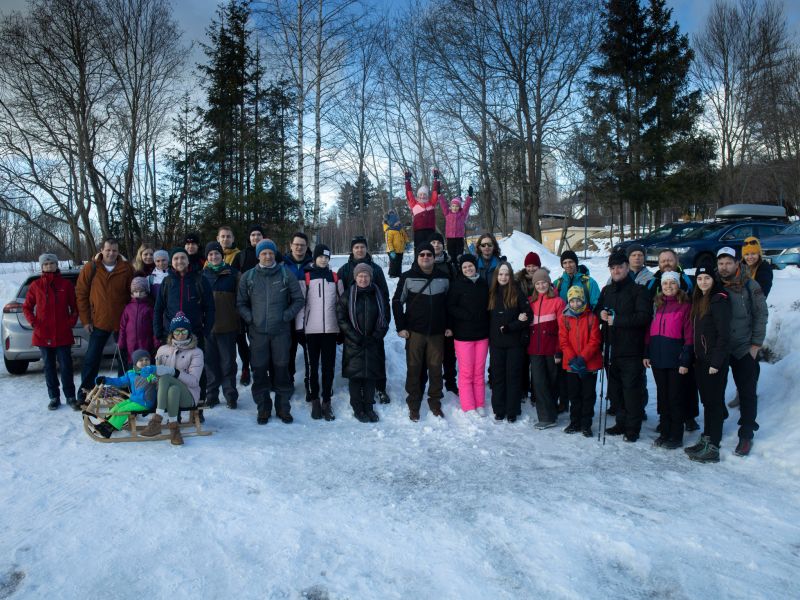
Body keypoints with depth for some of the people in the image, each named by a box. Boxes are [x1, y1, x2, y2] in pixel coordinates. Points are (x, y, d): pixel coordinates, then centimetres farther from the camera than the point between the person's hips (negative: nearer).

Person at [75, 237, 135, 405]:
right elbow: (81, 294, 0)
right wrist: (85, 319, -4)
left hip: (123, 321, 1)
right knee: (91, 359, 3)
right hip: (99, 322, 0)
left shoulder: (126, 268, -3)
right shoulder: (90, 268, -3)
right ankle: (84, 395, 12)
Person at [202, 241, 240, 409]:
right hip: (207, 325, 2)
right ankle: (211, 395, 18)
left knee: (228, 362, 3)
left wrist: (238, 320, -3)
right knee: (210, 361, 7)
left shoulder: (233, 273, 2)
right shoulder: (202, 274, 8)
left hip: (228, 326, -2)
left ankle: (230, 395, 13)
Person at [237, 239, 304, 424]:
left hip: (281, 331, -1)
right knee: (259, 371, 5)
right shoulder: (248, 277, 4)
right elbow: (241, 303, 11)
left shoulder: (286, 274, 1)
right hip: (257, 332, 1)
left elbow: (298, 300, 5)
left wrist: (285, 316, -4)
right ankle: (263, 408, 18)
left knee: (281, 370, 5)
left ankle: (283, 407, 18)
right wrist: (250, 318, -2)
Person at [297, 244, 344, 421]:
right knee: (314, 366, 5)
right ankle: (315, 400, 14)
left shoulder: (335, 278, 8)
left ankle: (327, 401, 9)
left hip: (331, 329, 2)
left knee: (329, 366, 2)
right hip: (312, 329, -1)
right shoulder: (306, 278, 1)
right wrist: (299, 327, -4)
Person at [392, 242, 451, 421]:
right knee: (413, 368, 3)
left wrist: (448, 326, 8)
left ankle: (435, 402, 20)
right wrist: (400, 327, -4)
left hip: (437, 332, 2)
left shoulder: (443, 278, 6)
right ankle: (413, 405, 14)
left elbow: (449, 303, 14)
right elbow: (397, 302, 1)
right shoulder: (408, 277, -2)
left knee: (436, 368, 6)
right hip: (414, 332, -2)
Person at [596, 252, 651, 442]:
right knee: (614, 388, 12)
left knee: (631, 389, -3)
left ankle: (633, 428, 7)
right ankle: (621, 423, 25)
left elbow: (644, 317, -16)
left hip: (630, 350, -6)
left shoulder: (638, 291, -5)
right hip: (611, 348, 6)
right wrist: (601, 314, 0)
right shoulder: (607, 291, 15)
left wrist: (616, 320, -18)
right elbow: (597, 310, 24)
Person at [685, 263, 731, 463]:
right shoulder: (699, 300, 14)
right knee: (706, 400, 14)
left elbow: (724, 334, -16)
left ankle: (713, 448, 2)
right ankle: (706, 439, 23)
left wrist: (716, 362, -18)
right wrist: (694, 358, 11)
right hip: (701, 359, 8)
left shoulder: (719, 300, -12)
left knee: (714, 401, -3)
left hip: (714, 360, -8)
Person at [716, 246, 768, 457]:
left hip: (744, 350, -2)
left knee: (747, 392, 3)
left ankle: (746, 436, 12)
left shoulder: (750, 285, -4)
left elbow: (761, 315, -2)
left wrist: (756, 344, -5)